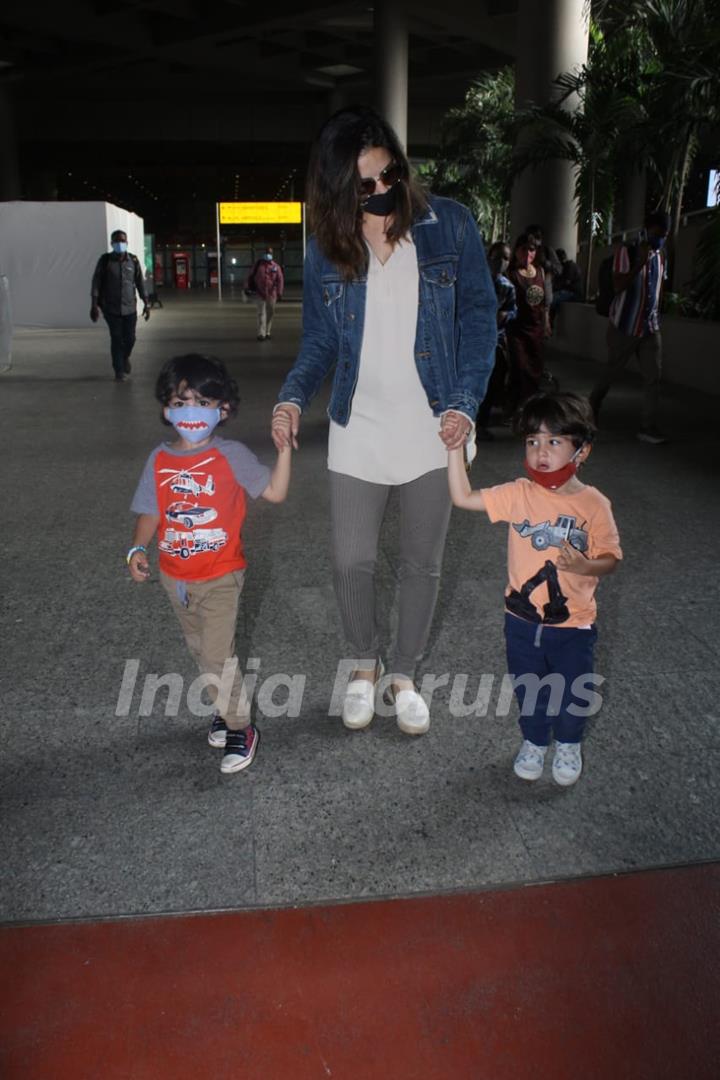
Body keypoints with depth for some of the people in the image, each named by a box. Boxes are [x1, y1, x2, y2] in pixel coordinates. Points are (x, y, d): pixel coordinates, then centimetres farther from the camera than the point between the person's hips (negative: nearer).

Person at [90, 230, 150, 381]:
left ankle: (125, 358, 36)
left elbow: (140, 282, 6)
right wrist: (94, 305, -12)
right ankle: (119, 371, 8)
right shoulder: (105, 260, -4)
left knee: (129, 338, 4)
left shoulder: (133, 260, 1)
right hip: (111, 308, -2)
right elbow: (96, 283, -5)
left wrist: (146, 303, 3)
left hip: (130, 307, 2)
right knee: (116, 339, -1)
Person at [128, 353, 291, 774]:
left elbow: (275, 491, -18)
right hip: (176, 578, 5)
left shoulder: (231, 455, -14)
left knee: (218, 655, -7)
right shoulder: (160, 460, -3)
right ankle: (226, 707, 41)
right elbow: (151, 512, 4)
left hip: (220, 577, -5)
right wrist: (139, 549, -12)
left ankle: (241, 728, 13)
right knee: (200, 649, 20)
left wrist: (284, 448, -27)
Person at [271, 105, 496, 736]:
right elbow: (320, 341, 6)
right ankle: (365, 664, 33)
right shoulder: (327, 248, 1)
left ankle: (404, 674, 33)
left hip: (434, 431, -1)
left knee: (422, 565, 11)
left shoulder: (450, 225, -5)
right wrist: (294, 398, -14)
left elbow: (479, 315, -1)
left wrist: (466, 401, -13)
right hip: (358, 433, 1)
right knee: (351, 563, 5)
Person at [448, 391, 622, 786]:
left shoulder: (594, 504, -13)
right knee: (527, 686, 19)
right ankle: (534, 741, 46)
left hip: (573, 623, -1)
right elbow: (463, 497, -10)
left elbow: (611, 557, -6)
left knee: (573, 691, 15)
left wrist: (584, 566, -27)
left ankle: (568, 744, 44)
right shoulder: (519, 494, -9)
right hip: (522, 619, 2)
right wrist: (455, 448, -16)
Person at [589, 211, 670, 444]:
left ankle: (648, 428, -1)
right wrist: (640, 262, -24)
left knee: (653, 377, -4)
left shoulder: (660, 255, 9)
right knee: (612, 372, 8)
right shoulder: (627, 251, -9)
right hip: (624, 326, -5)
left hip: (650, 328, 5)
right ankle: (590, 411, 30)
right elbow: (618, 286, -19)